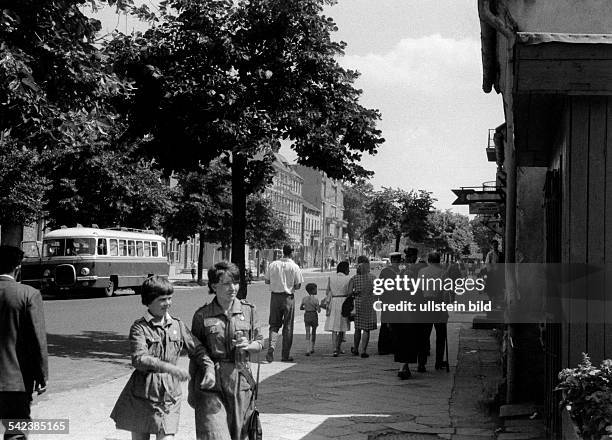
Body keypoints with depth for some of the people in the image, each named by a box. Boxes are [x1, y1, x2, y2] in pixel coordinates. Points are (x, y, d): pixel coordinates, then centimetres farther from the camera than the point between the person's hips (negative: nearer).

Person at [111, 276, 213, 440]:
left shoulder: (177, 325, 6)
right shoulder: (139, 327, -7)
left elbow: (197, 349, 13)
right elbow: (139, 359, -22)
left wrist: (209, 368, -7)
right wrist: (169, 367, -34)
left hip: (169, 397, 2)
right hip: (142, 395, -2)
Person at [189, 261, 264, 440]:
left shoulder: (248, 310, 3)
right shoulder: (202, 315, -3)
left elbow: (260, 343, 11)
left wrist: (248, 346, -12)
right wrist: (192, 389, 7)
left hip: (240, 380, 2)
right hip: (210, 383, -2)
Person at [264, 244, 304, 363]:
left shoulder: (273, 265, -1)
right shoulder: (294, 267, -8)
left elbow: (267, 281, 4)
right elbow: (298, 285, -7)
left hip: (275, 296, 2)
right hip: (288, 297, -2)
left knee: (274, 325, 12)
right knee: (288, 327, 8)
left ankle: (271, 346, -11)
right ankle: (286, 355, 13)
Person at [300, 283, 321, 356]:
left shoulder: (304, 299, -2)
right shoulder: (315, 299, -12)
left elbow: (301, 308, 9)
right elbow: (319, 310, -12)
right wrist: (319, 307, 8)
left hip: (306, 316, 2)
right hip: (314, 316, -2)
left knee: (307, 333, 0)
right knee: (314, 332, 19)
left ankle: (308, 350, -15)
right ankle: (312, 348, 27)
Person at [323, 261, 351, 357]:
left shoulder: (330, 278, 4)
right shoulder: (347, 279, -5)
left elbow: (328, 293, 3)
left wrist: (327, 306, 7)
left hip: (333, 302, 2)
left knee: (334, 327, 1)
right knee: (342, 327, 13)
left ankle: (335, 349, -11)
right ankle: (338, 347, 19)